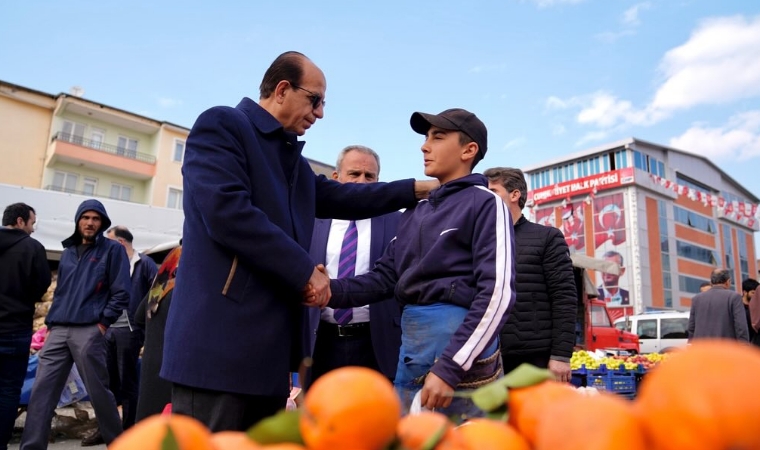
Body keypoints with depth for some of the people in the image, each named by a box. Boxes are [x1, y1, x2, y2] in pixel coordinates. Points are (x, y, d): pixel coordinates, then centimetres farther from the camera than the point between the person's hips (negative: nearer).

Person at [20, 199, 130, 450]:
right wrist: (50, 322, 12)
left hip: (89, 331, -6)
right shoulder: (68, 251, 20)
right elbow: (60, 291, 24)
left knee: (98, 392, 0)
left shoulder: (112, 249, 2)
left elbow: (121, 292, -4)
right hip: (58, 331, 6)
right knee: (41, 391, 0)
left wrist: (103, 322, -10)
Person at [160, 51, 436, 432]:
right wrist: (305, 271, -14)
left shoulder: (293, 158, 21)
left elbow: (340, 197, 23)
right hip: (221, 334, -9)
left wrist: (418, 189, 20)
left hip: (271, 339, 9)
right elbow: (227, 211, -19)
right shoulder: (221, 125, -5)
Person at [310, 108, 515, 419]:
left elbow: (497, 292, -15)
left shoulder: (485, 204, -5)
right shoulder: (414, 213, 16)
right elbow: (385, 276, 11)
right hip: (410, 346, 7)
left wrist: (449, 367, -19)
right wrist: (332, 290, -7)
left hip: (459, 343, -7)